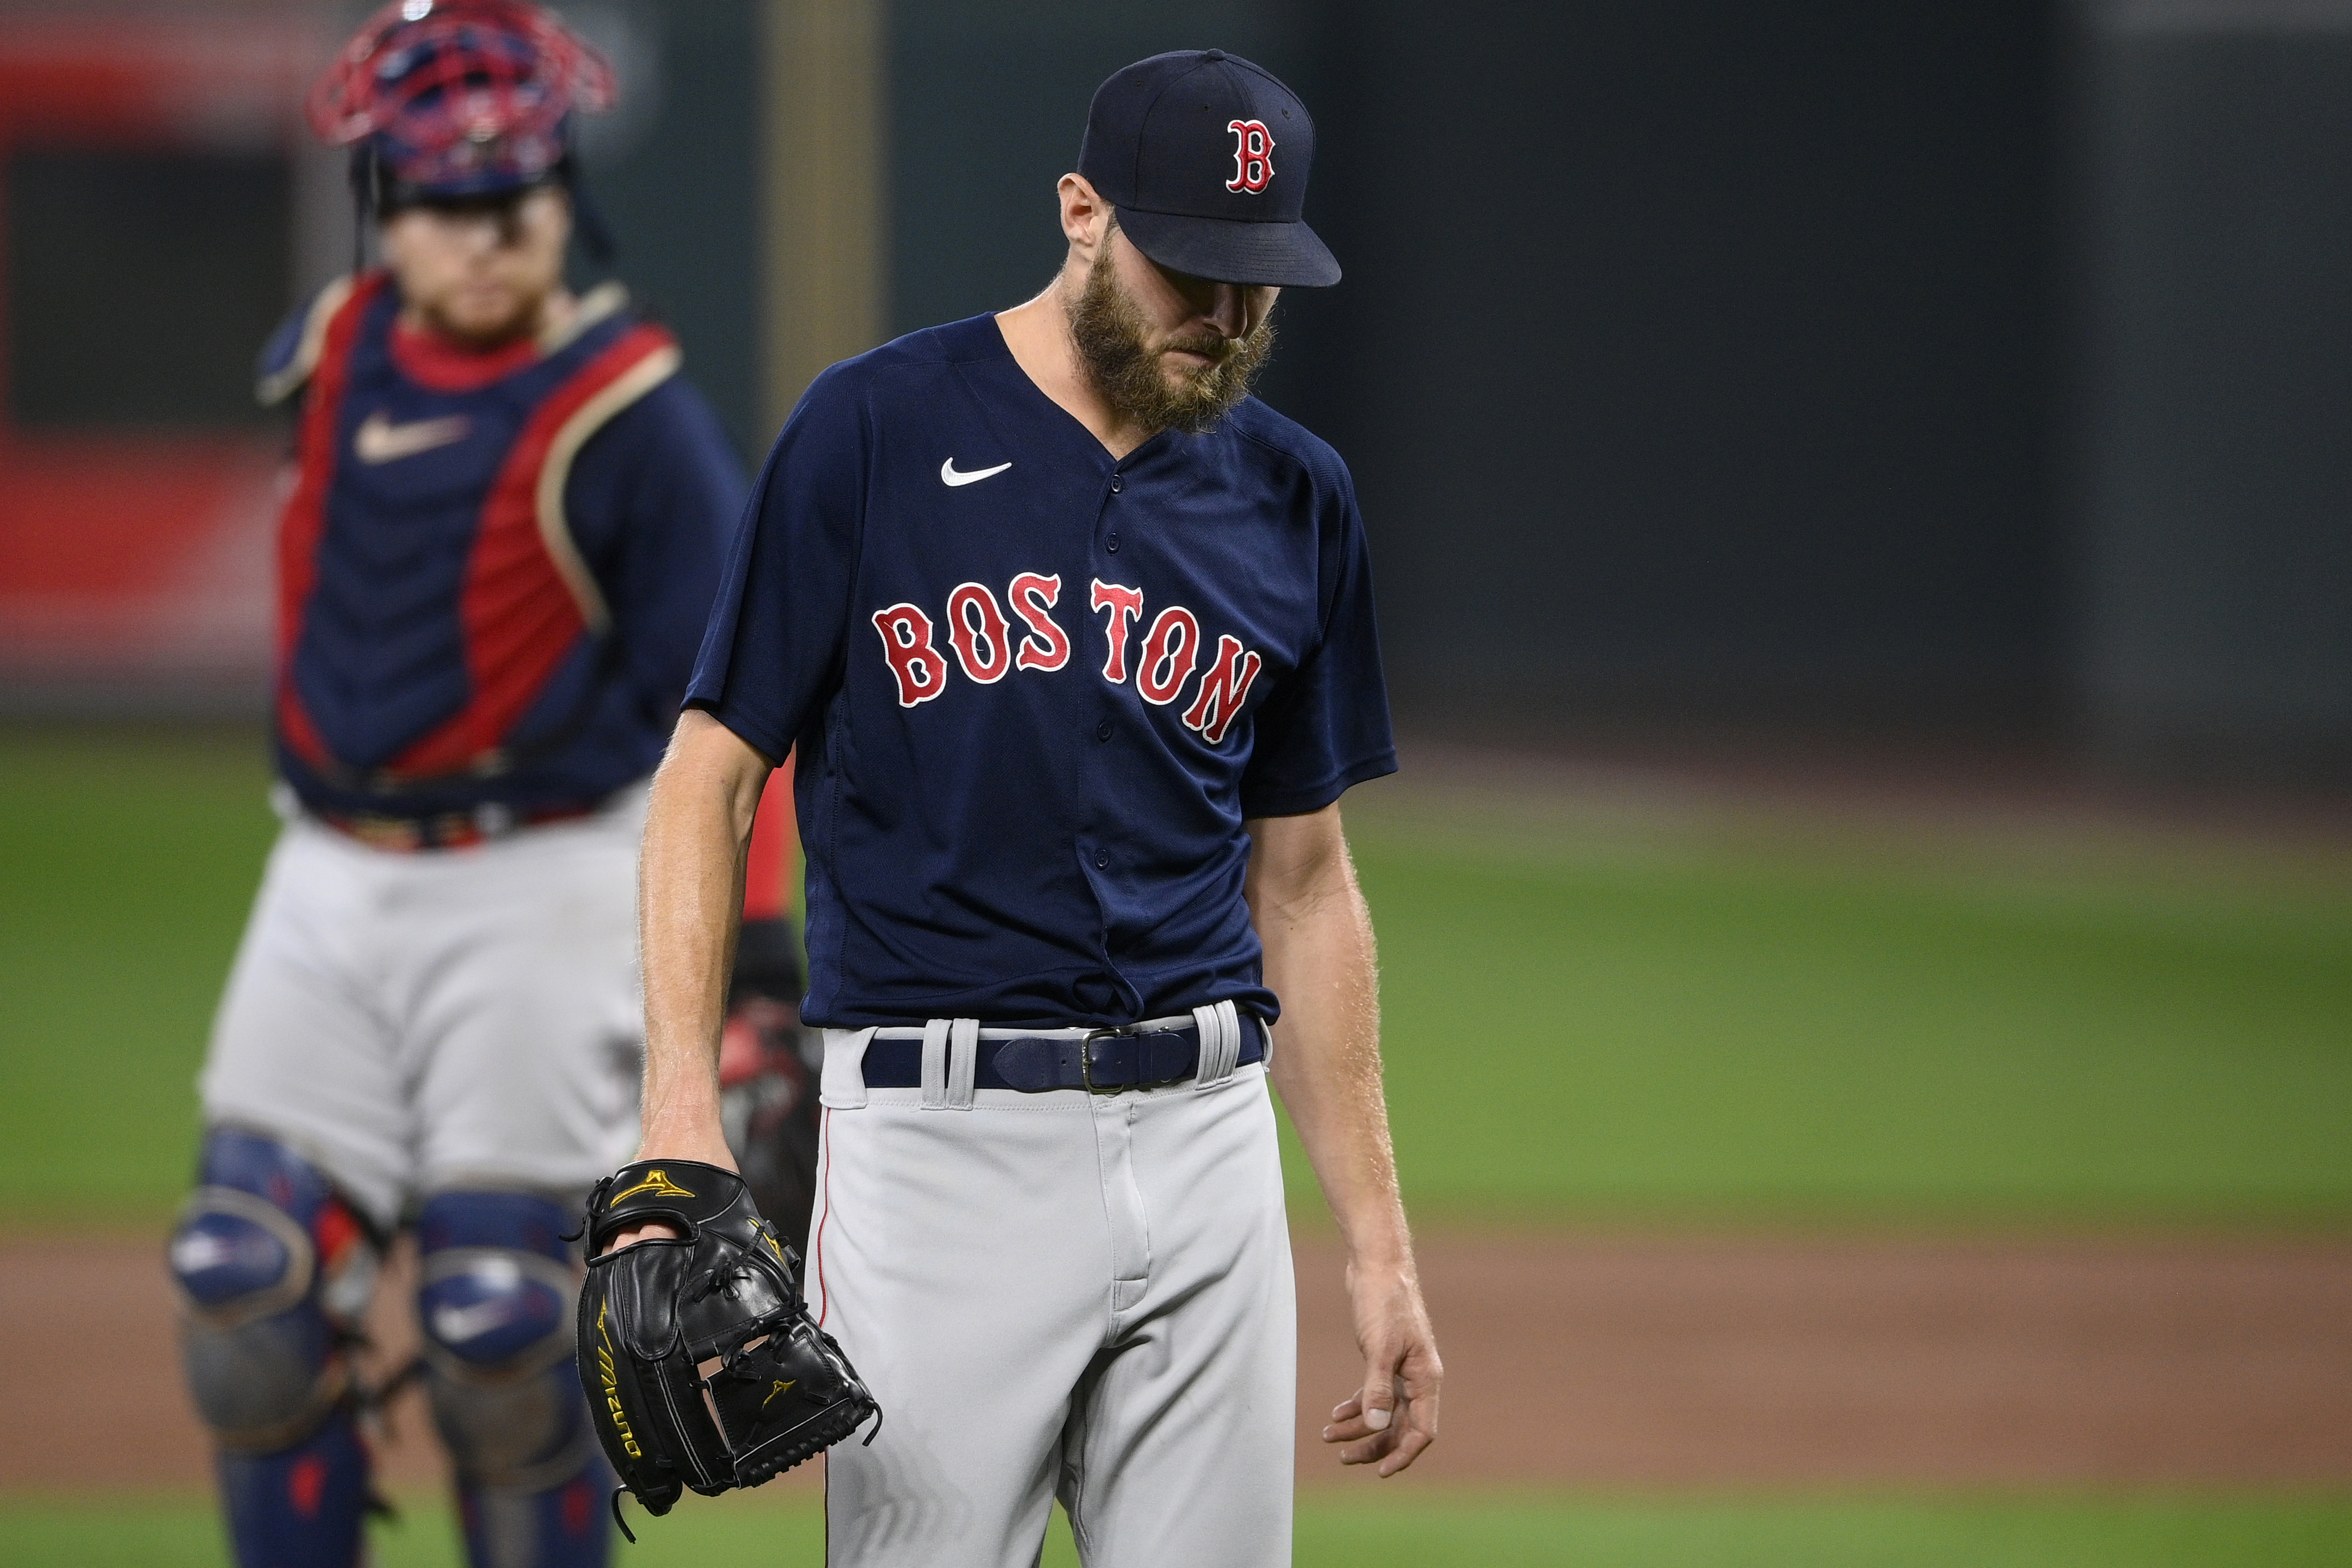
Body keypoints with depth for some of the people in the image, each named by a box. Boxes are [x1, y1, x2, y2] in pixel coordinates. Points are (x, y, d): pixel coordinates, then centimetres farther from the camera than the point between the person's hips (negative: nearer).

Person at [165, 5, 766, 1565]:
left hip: (544, 891, -5)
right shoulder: (329, 362, 3)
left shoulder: (631, 415, -13)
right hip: (329, 882, 5)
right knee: (249, 1286, 1)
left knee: (506, 1317, -6)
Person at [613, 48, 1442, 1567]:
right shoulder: (878, 431, -3)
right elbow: (711, 776, -3)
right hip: (938, 1141, -4)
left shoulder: (1294, 499, 10)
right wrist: (684, 1112, -16)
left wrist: (1379, 1249, 12)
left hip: (1205, 1140, 4)